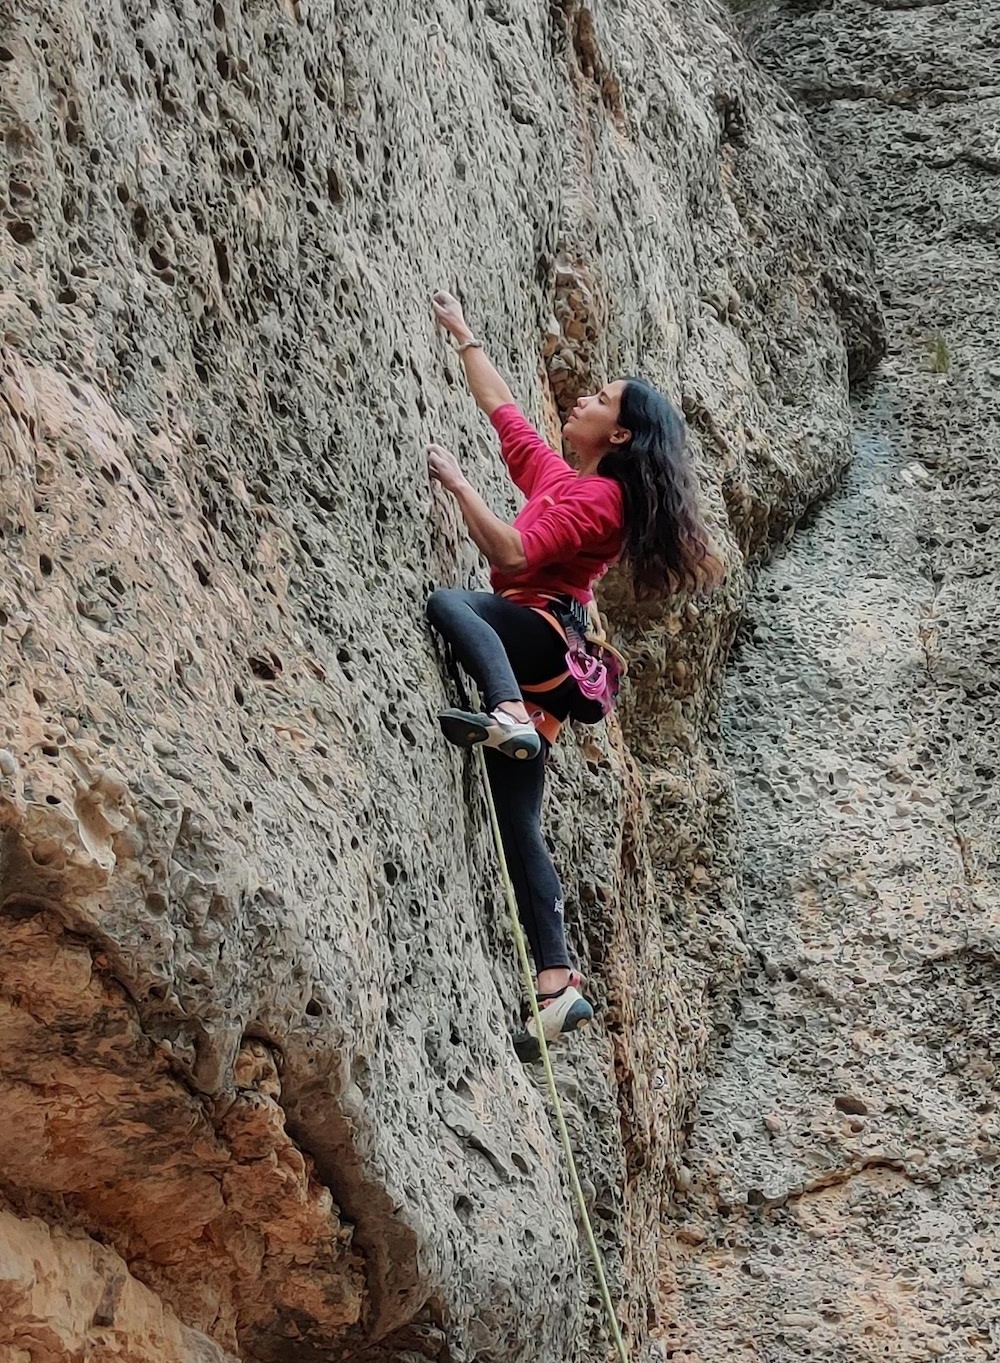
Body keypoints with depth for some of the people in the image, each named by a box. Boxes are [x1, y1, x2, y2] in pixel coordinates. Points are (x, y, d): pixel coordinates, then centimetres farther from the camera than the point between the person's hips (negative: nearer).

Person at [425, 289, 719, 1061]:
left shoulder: (598, 496, -3)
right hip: (529, 662, 8)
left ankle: (508, 718, -52)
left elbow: (513, 553, -16)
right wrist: (462, 334, 37)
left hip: (542, 634, -8)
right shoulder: (557, 476, 22)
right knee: (519, 825, 0)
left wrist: (457, 483, -10)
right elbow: (501, 408, 33)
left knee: (447, 604, -32)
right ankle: (560, 986, -3)